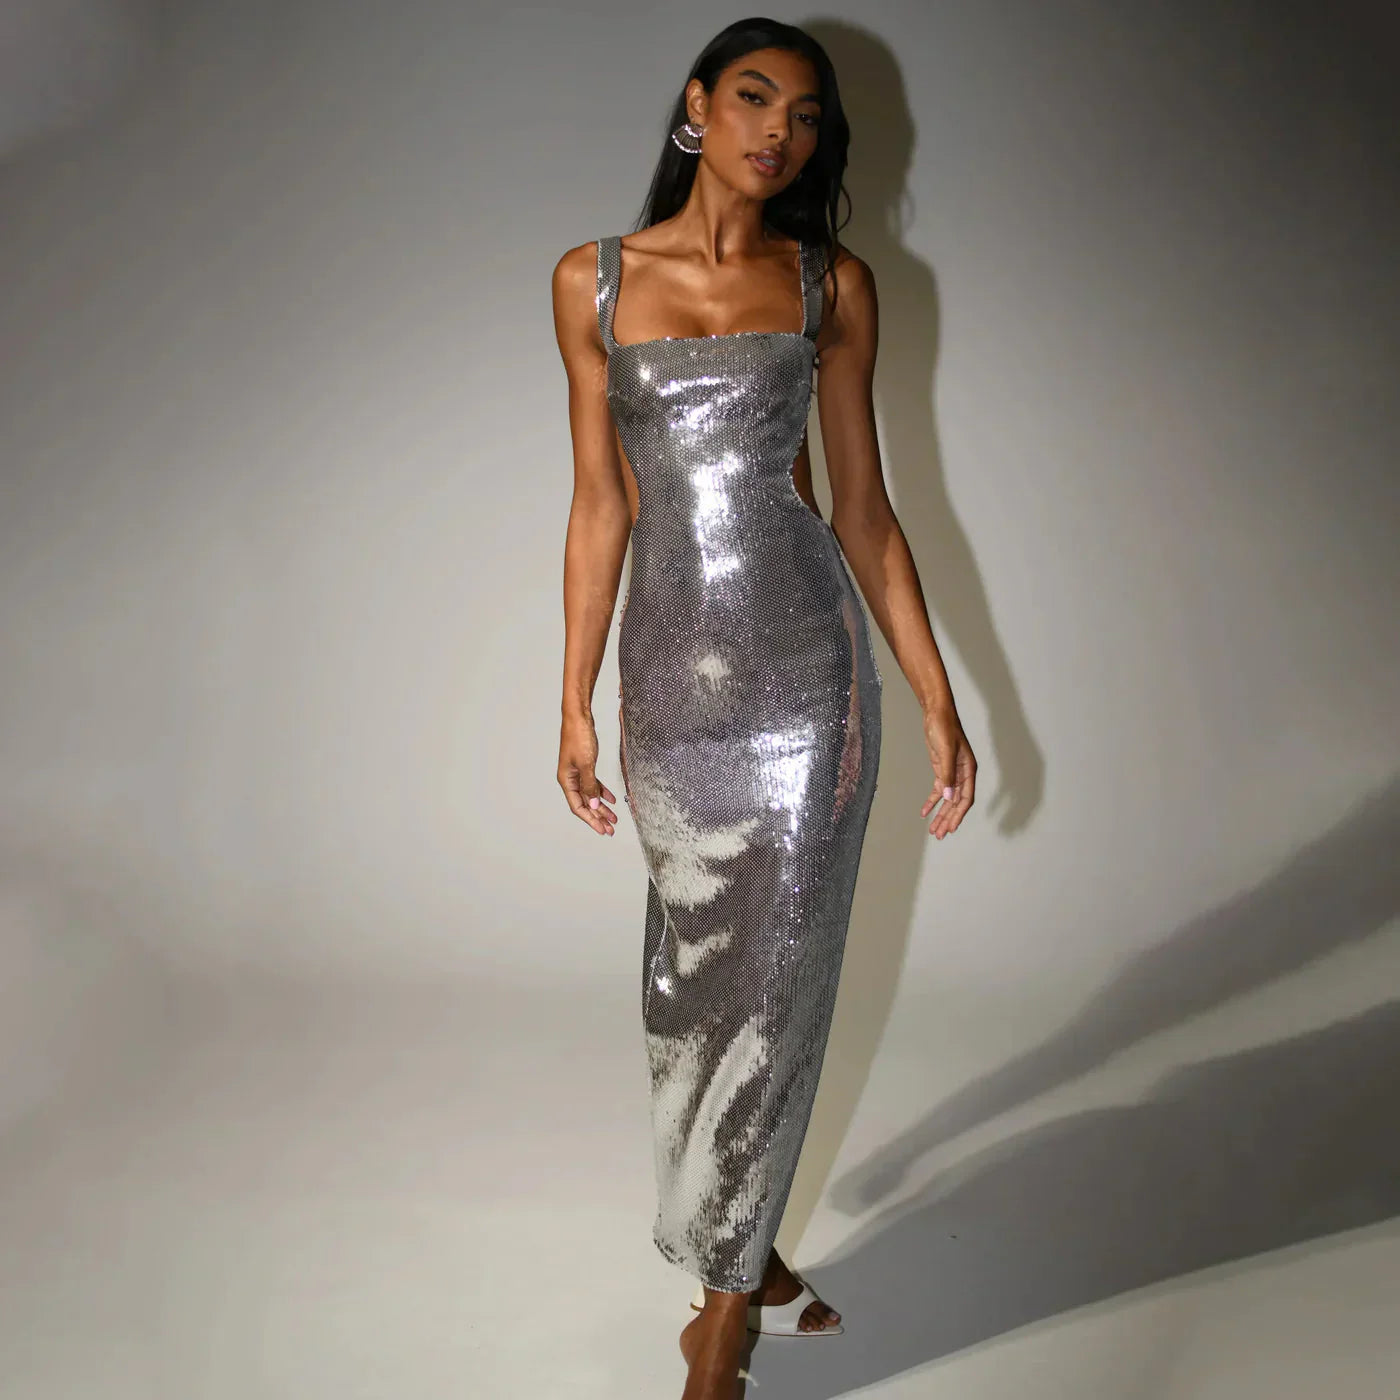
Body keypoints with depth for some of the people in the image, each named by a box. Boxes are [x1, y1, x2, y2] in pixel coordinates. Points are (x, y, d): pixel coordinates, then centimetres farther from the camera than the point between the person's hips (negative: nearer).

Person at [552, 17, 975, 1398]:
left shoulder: (832, 284, 5)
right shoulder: (592, 280, 6)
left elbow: (862, 507, 6)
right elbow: (600, 505, 7)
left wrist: (939, 702, 4)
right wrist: (574, 703, 5)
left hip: (805, 662, -1)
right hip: (670, 672, 1)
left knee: (770, 979, 3)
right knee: (694, 975, 10)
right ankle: (744, 1259, 30)